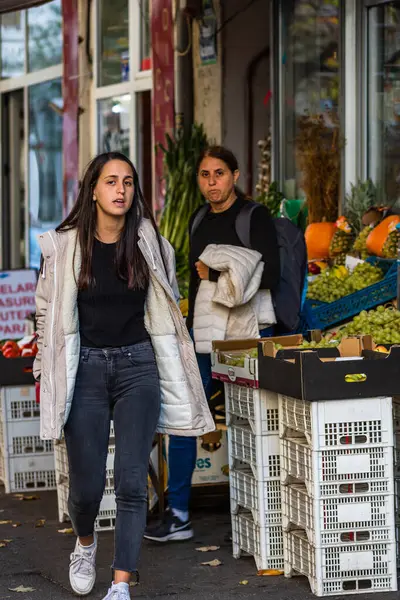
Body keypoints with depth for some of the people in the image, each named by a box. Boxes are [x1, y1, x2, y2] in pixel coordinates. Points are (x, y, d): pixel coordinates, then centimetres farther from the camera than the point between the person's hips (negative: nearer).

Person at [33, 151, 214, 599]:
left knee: (131, 481, -8)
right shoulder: (64, 247, 0)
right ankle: (85, 543, 35)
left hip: (138, 366, 1)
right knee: (86, 485, 1)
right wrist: (48, 375, 6)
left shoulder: (150, 244, 4)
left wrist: (172, 373, 14)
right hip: (86, 369, -1)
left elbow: (167, 310, 14)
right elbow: (48, 315, 7)